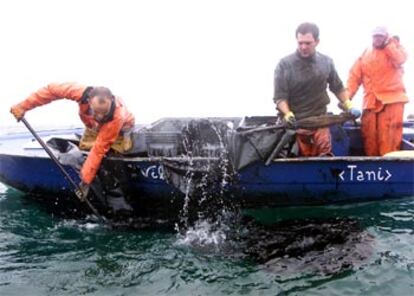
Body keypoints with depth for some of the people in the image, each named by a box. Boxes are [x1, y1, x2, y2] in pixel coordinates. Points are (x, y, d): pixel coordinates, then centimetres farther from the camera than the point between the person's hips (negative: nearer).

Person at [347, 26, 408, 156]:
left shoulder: (395, 47, 13)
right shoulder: (365, 54, 17)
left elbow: (400, 59, -11)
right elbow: (354, 77, 8)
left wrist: (388, 43, -2)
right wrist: (346, 97, -4)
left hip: (392, 99, -3)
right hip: (370, 102, 3)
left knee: (389, 139, -13)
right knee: (369, 139, 4)